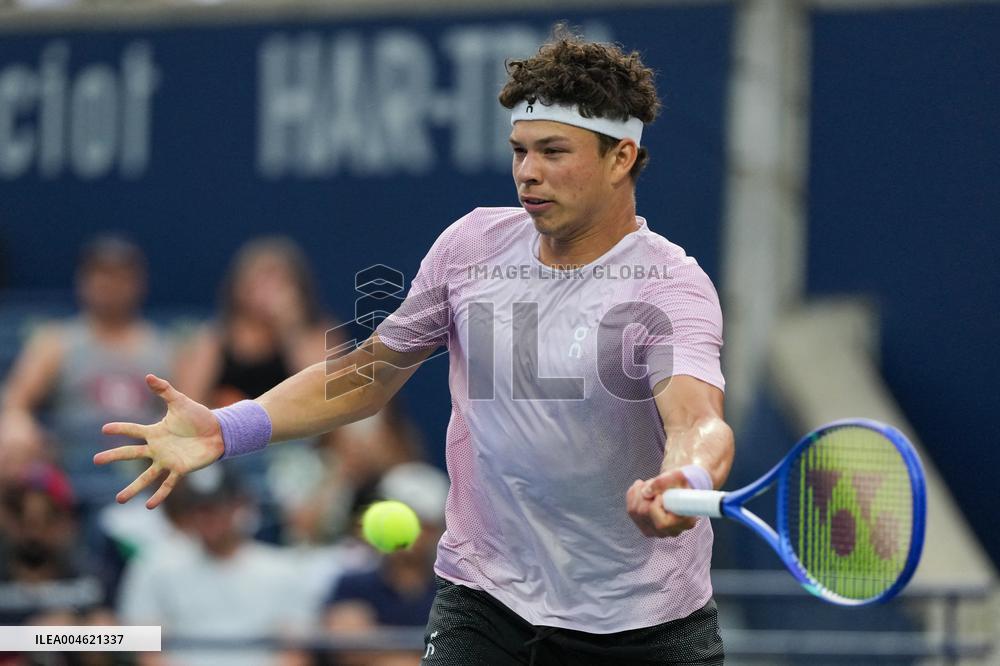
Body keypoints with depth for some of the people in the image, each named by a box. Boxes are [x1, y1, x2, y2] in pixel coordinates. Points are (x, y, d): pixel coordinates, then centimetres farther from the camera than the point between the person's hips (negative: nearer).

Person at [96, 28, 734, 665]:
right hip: (483, 606, 3)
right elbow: (369, 373, 12)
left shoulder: (672, 286, -16)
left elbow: (698, 421, -34)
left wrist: (686, 486, -58)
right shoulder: (473, 242, 0)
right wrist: (227, 429, -2)